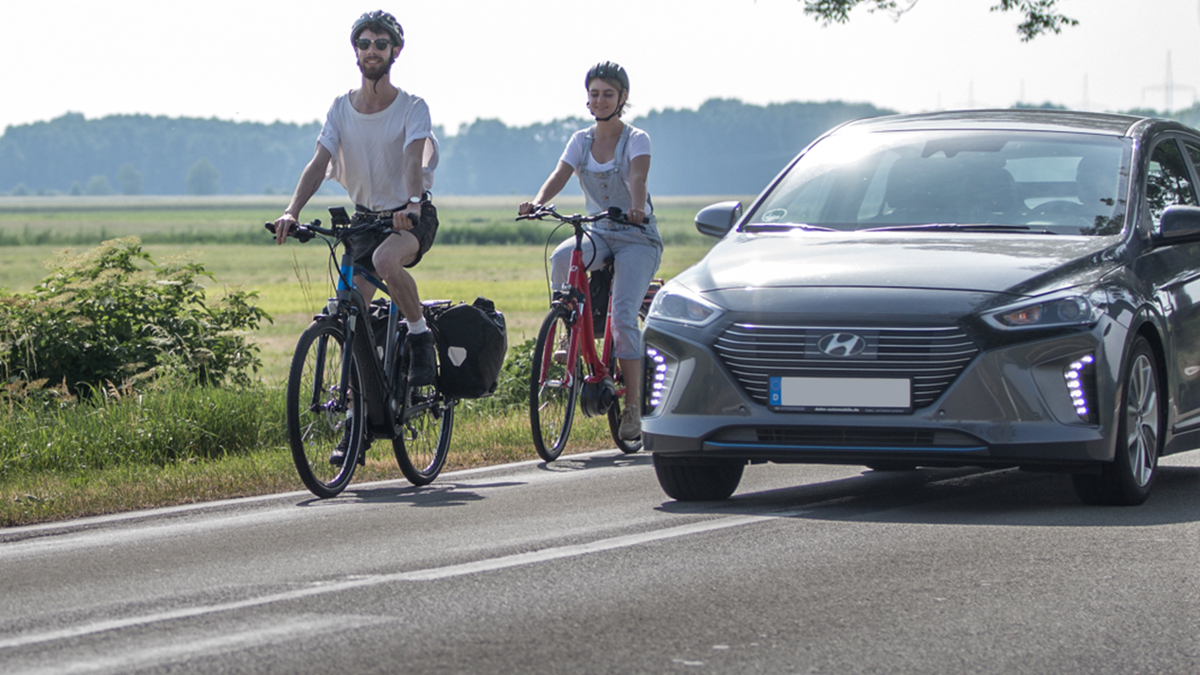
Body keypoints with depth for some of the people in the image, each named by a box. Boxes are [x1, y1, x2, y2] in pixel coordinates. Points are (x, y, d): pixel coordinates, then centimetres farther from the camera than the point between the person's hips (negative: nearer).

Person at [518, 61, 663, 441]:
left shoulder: (637, 140, -6)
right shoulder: (581, 141, 6)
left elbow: (637, 178, -25)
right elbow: (559, 177, -10)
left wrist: (636, 209, -46)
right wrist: (537, 203, -31)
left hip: (636, 238, -4)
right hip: (597, 233, 4)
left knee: (623, 315, -20)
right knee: (560, 260, -32)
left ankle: (633, 407, -14)